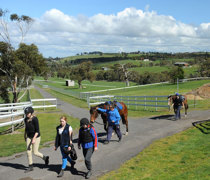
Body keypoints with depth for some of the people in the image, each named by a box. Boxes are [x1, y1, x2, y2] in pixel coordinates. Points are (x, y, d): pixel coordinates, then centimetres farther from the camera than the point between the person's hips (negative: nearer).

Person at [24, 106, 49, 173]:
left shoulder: (35, 119, -22)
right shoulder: (26, 119, -1)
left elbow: (37, 130, -21)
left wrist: (34, 139, -26)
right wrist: (25, 135, 23)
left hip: (36, 137, -6)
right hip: (29, 137, 6)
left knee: (35, 152, 0)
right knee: (28, 152, 4)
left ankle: (45, 158, 27)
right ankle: (30, 167, 17)